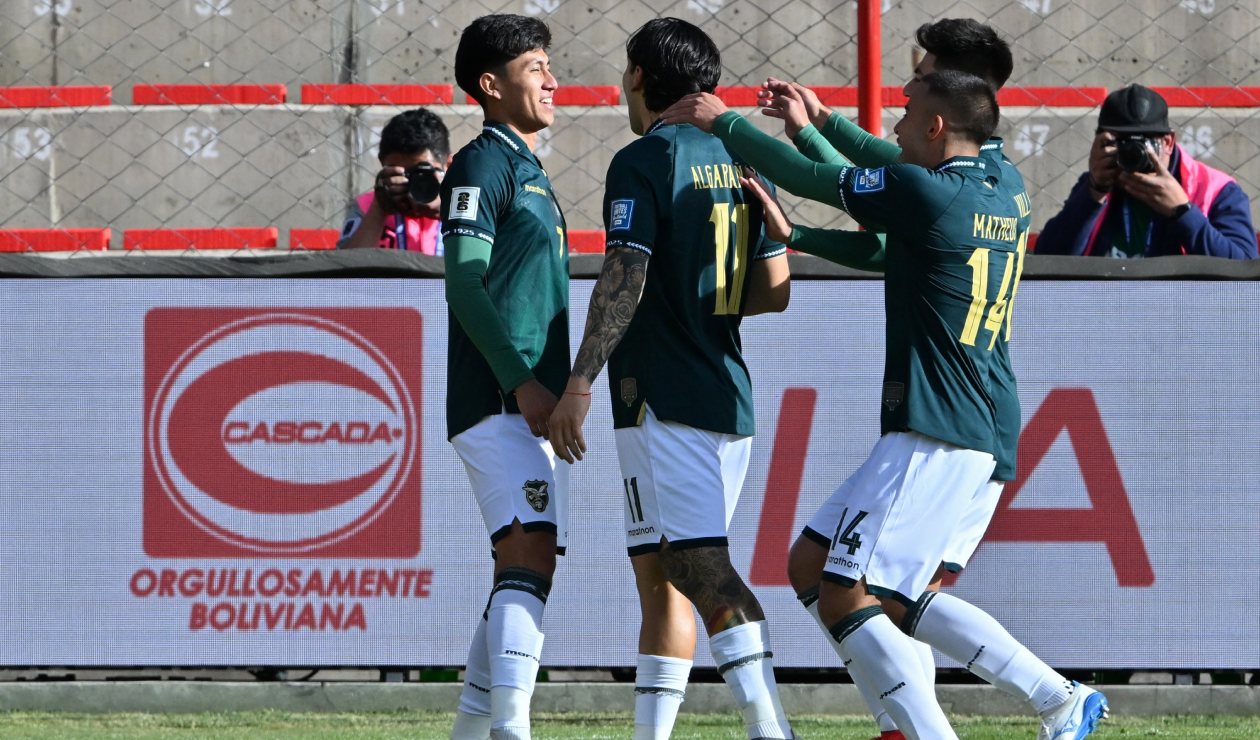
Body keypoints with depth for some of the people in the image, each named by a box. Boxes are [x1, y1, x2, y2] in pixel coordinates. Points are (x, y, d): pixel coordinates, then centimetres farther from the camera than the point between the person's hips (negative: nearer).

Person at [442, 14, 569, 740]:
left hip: (535, 403, 10)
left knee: (525, 573, 11)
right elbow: (465, 283, -15)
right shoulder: (483, 165, -6)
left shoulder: (531, 172, 22)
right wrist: (521, 379, -21)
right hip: (497, 402, -10)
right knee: (529, 553, -21)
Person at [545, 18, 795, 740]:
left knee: (703, 565, -15)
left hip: (665, 397, -8)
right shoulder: (737, 161, 15)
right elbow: (774, 290, 16)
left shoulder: (644, 161, -7)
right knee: (662, 576, 13)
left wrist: (580, 383, -18)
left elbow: (623, 278, -17)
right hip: (729, 395, 8)